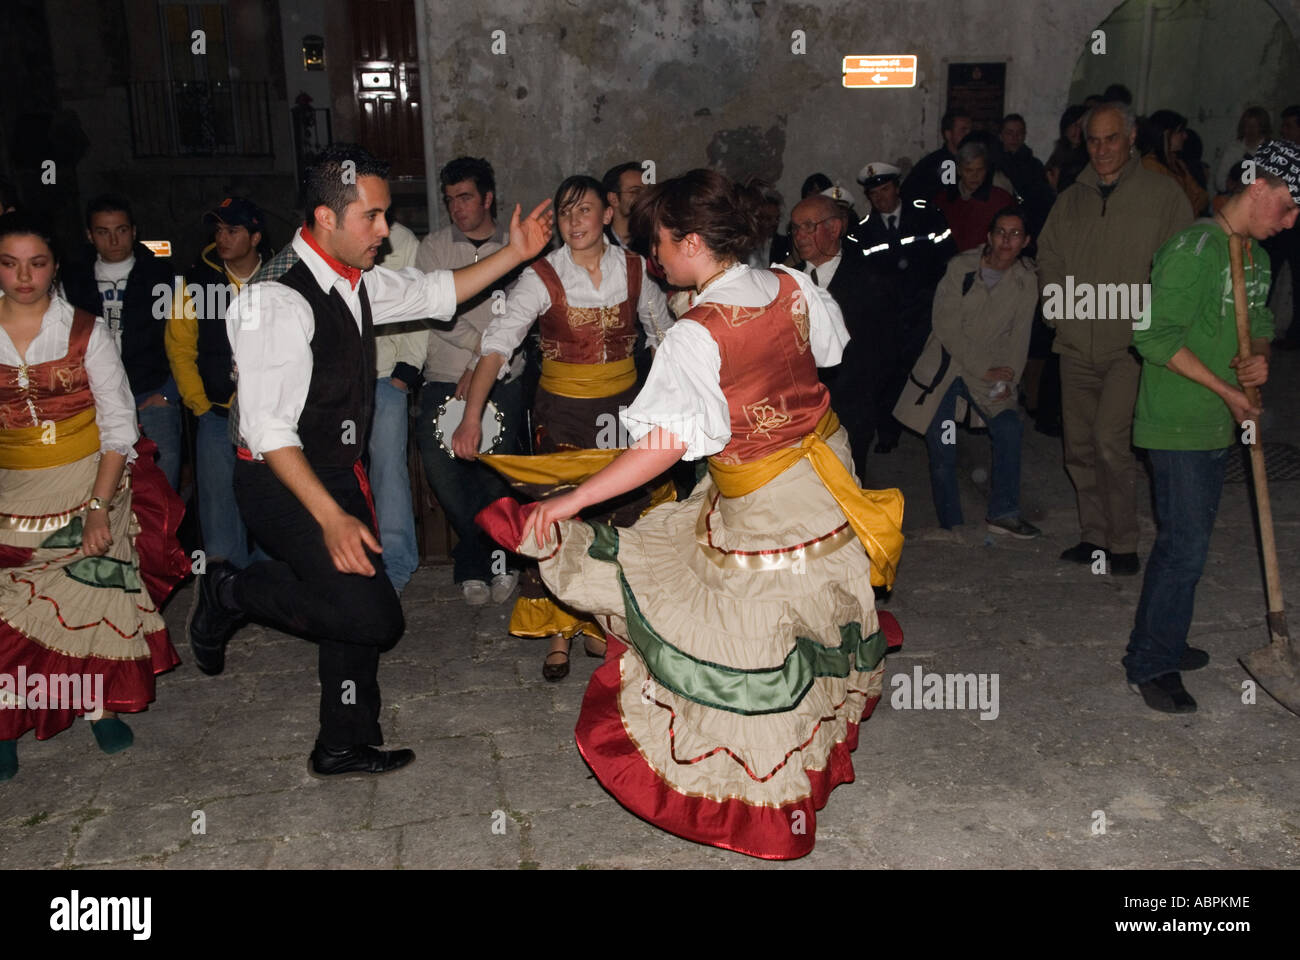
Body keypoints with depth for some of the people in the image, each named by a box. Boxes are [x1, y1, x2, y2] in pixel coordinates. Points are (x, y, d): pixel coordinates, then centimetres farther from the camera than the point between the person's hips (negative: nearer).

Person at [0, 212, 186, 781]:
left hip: (90, 487, -1)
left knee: (97, 596, -1)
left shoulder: (85, 332, -4)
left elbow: (118, 424, -6)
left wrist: (99, 506, -15)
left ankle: (101, 705, 21)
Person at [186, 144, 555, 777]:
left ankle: (343, 746, 33)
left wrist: (513, 254, 11)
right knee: (373, 615, -17)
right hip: (284, 487, -9)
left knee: (358, 606, 15)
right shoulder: (279, 299, -24)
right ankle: (232, 591, 6)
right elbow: (267, 428, -27)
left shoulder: (357, 280, 4)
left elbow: (435, 294, 20)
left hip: (339, 474, 9)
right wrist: (332, 518, -32)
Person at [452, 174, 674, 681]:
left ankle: (599, 625, 26)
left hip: (623, 405, 3)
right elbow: (497, 344, -20)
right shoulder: (542, 277, -11)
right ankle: (559, 632, 19)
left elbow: (664, 334, 11)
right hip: (562, 407, -2)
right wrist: (471, 417, -31)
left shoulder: (634, 269, -2)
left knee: (623, 516, 6)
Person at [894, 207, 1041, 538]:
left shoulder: (1026, 281, 1)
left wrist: (1008, 380, -11)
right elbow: (947, 327, -13)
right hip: (944, 365, -2)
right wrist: (984, 368, -15)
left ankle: (1003, 512, -3)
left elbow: (1019, 337, 3)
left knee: (1009, 429, -18)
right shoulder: (960, 267, -8)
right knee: (942, 450, -6)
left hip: (991, 374, 3)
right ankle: (950, 526, 10)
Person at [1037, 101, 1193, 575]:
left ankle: (1124, 543, -1)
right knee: (1079, 447, 9)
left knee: (1110, 441, -16)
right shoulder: (1071, 200, 14)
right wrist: (1055, 309, 6)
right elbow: (1048, 257, 21)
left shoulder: (1163, 193, 1)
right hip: (1077, 345, 5)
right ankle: (1094, 536, 23)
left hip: (1131, 344, -5)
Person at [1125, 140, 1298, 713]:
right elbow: (1157, 338, -21)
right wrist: (1227, 390, -17)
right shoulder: (1195, 250, -16)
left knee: (1188, 541, 15)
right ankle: (1149, 664, 6)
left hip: (1217, 425, 9)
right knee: (1185, 546, -7)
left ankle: (1164, 642, 29)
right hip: (1178, 425, -9)